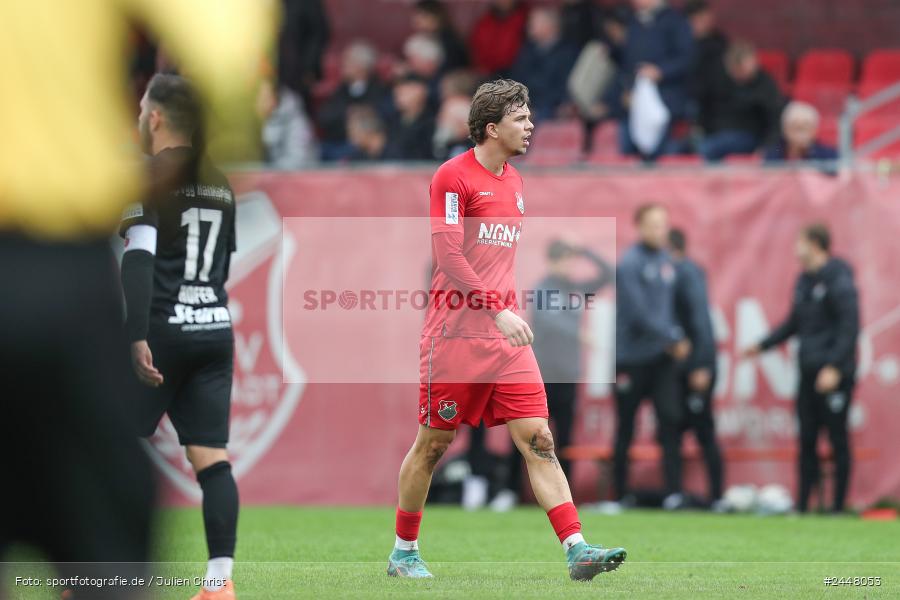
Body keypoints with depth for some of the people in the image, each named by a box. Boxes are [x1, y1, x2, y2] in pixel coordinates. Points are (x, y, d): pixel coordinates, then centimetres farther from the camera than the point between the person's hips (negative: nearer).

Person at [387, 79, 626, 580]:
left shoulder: (514, 181, 15)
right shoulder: (453, 177, -8)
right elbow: (448, 256, -16)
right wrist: (497, 311, -22)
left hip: (506, 333, 6)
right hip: (456, 332, -6)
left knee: (539, 440, -5)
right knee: (432, 445, 3)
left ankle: (577, 549, -14)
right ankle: (404, 552, 18)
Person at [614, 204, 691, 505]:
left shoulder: (666, 261, 9)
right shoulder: (630, 263, -11)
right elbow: (638, 313, -18)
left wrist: (677, 337, -2)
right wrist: (673, 337, -17)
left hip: (662, 356, 5)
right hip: (631, 358, -5)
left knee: (671, 423, -6)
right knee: (625, 430, 5)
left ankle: (674, 491, -8)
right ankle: (621, 494, 13)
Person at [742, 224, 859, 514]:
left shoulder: (839, 281, -12)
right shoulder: (805, 281, 14)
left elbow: (849, 327, -17)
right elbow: (794, 323, 24)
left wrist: (834, 367, -23)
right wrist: (762, 346, 19)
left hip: (834, 375, -8)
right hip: (809, 373, 8)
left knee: (837, 438, -2)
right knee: (807, 439, 8)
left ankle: (838, 505, 2)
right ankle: (802, 503, 11)